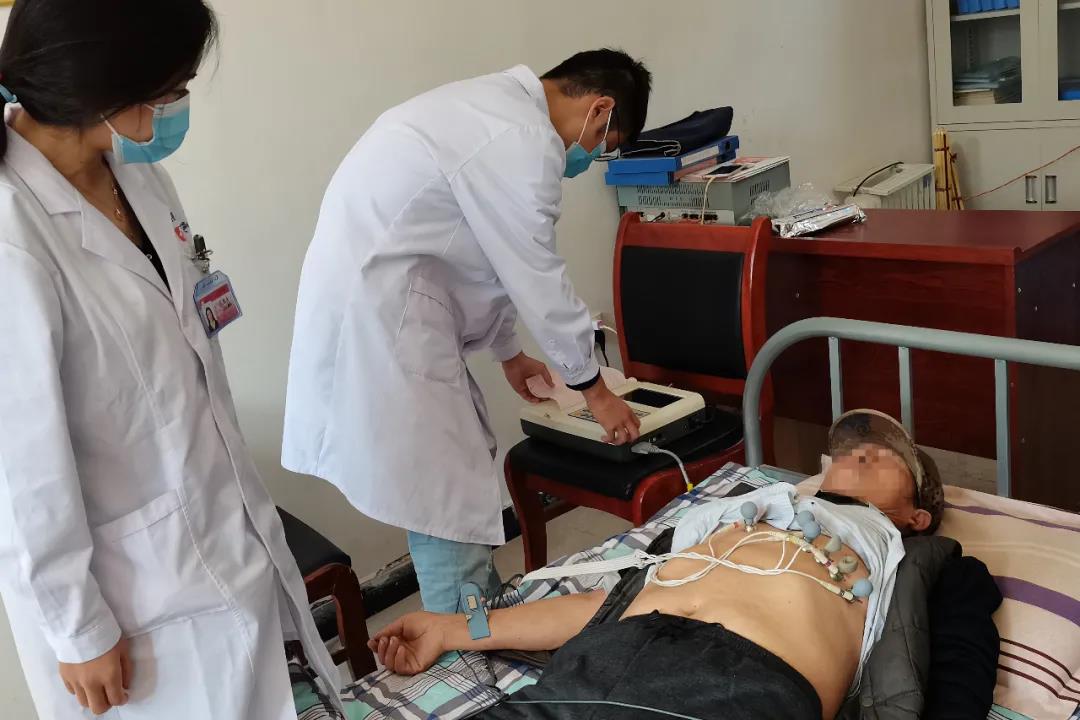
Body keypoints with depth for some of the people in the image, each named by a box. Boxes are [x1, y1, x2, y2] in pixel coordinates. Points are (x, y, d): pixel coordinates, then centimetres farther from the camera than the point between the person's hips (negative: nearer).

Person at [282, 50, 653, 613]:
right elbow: (537, 279, -12)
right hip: (375, 315, -11)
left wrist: (508, 353, 29)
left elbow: (492, 258, 22)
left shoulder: (495, 107, 16)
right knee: (448, 502, -4)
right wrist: (593, 387, 2)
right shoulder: (521, 140, -17)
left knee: (466, 459, 18)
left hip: (377, 302, 11)